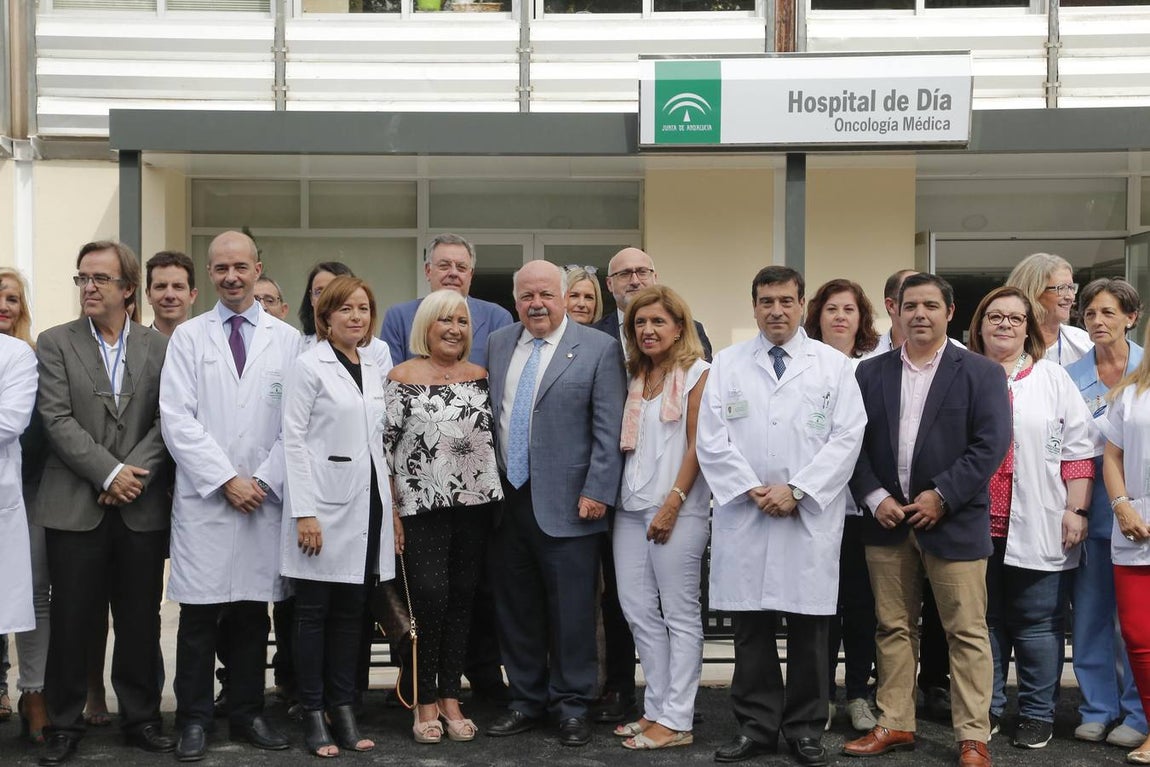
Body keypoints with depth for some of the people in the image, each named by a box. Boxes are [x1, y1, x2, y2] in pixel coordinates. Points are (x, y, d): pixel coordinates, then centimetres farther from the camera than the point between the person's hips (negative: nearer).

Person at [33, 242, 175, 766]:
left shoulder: (160, 346, 6)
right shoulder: (55, 343, 3)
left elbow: (167, 421, 1)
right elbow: (57, 419, -6)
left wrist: (135, 474, -12)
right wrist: (110, 473, -13)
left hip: (142, 508, 1)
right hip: (75, 506, -1)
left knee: (141, 620, 9)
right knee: (72, 620, 5)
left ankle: (141, 717, 21)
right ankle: (64, 724, 19)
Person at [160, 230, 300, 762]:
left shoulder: (287, 339, 7)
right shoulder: (188, 337, 5)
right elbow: (177, 419, -3)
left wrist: (265, 480, -7)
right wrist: (227, 480, -10)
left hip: (265, 498, 1)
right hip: (204, 497, -1)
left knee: (253, 614, 8)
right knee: (200, 615, 2)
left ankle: (247, 714, 20)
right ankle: (193, 720, 14)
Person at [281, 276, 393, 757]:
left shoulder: (374, 370, 13)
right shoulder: (310, 365, -4)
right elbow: (293, 439, -9)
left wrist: (387, 502, 10)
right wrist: (304, 513, -15)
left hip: (366, 502, 6)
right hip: (324, 505, -5)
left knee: (351, 612, 9)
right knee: (314, 613, 2)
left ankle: (343, 709, 17)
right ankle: (313, 715, 10)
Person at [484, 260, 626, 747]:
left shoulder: (599, 349, -4)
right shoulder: (498, 345, 11)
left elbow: (609, 430, -7)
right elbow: (490, 416, 15)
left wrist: (596, 492, -12)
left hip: (566, 503, -4)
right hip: (506, 501, 5)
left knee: (571, 611, 3)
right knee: (515, 609, 11)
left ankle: (572, 707, 17)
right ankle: (526, 701, 25)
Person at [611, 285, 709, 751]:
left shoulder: (697, 373, -4)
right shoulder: (635, 377, 15)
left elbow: (697, 445, -9)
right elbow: (628, 444, 16)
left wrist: (672, 504, -15)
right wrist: (612, 495, 6)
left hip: (677, 508, -7)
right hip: (631, 506, 7)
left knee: (680, 614, 0)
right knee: (639, 610, 7)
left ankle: (676, 720, 4)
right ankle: (657, 708, 17)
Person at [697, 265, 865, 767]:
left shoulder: (833, 365, 5)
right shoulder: (727, 365, 7)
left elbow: (846, 438, -3)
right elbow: (711, 440, 2)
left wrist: (796, 491, -11)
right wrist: (751, 490, -9)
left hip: (812, 518, -1)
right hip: (744, 516, 1)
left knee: (809, 628, 5)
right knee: (751, 628, 6)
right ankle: (756, 726, 18)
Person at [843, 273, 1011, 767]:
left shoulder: (980, 372, 1)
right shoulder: (870, 372, 9)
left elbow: (991, 443, -7)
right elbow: (854, 443, 6)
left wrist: (942, 496, -13)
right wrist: (875, 498, -7)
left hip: (954, 522, -3)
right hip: (887, 521, 3)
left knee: (967, 632, 1)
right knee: (892, 629, 10)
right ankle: (895, 725, 21)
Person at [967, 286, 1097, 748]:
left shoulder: (1052, 379, 6)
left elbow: (1079, 448, 3)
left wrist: (1077, 510, -4)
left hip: (1038, 531, -1)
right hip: (977, 527, 2)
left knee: (1038, 624, 3)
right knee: (984, 622, 9)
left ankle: (1038, 714, 15)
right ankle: (985, 710, 20)